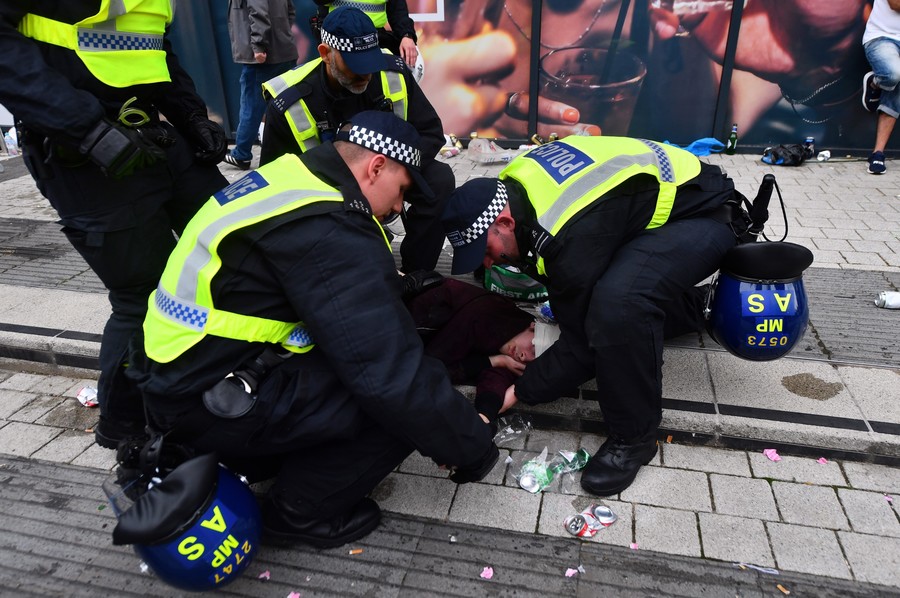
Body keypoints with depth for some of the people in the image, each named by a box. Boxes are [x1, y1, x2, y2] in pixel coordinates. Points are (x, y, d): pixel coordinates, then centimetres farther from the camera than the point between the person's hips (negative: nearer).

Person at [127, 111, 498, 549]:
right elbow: (393, 376, -25)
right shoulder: (331, 235, -25)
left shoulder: (289, 180, 5)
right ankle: (299, 512, 7)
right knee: (401, 403, -13)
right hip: (207, 403, -10)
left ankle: (245, 461, 19)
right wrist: (472, 448, -11)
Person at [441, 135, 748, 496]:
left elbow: (583, 345, -26)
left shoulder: (574, 235, -36)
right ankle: (696, 306, 28)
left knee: (618, 304, -36)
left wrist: (518, 394, -14)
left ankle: (634, 437, -13)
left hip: (703, 213, -9)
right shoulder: (511, 188, -10)